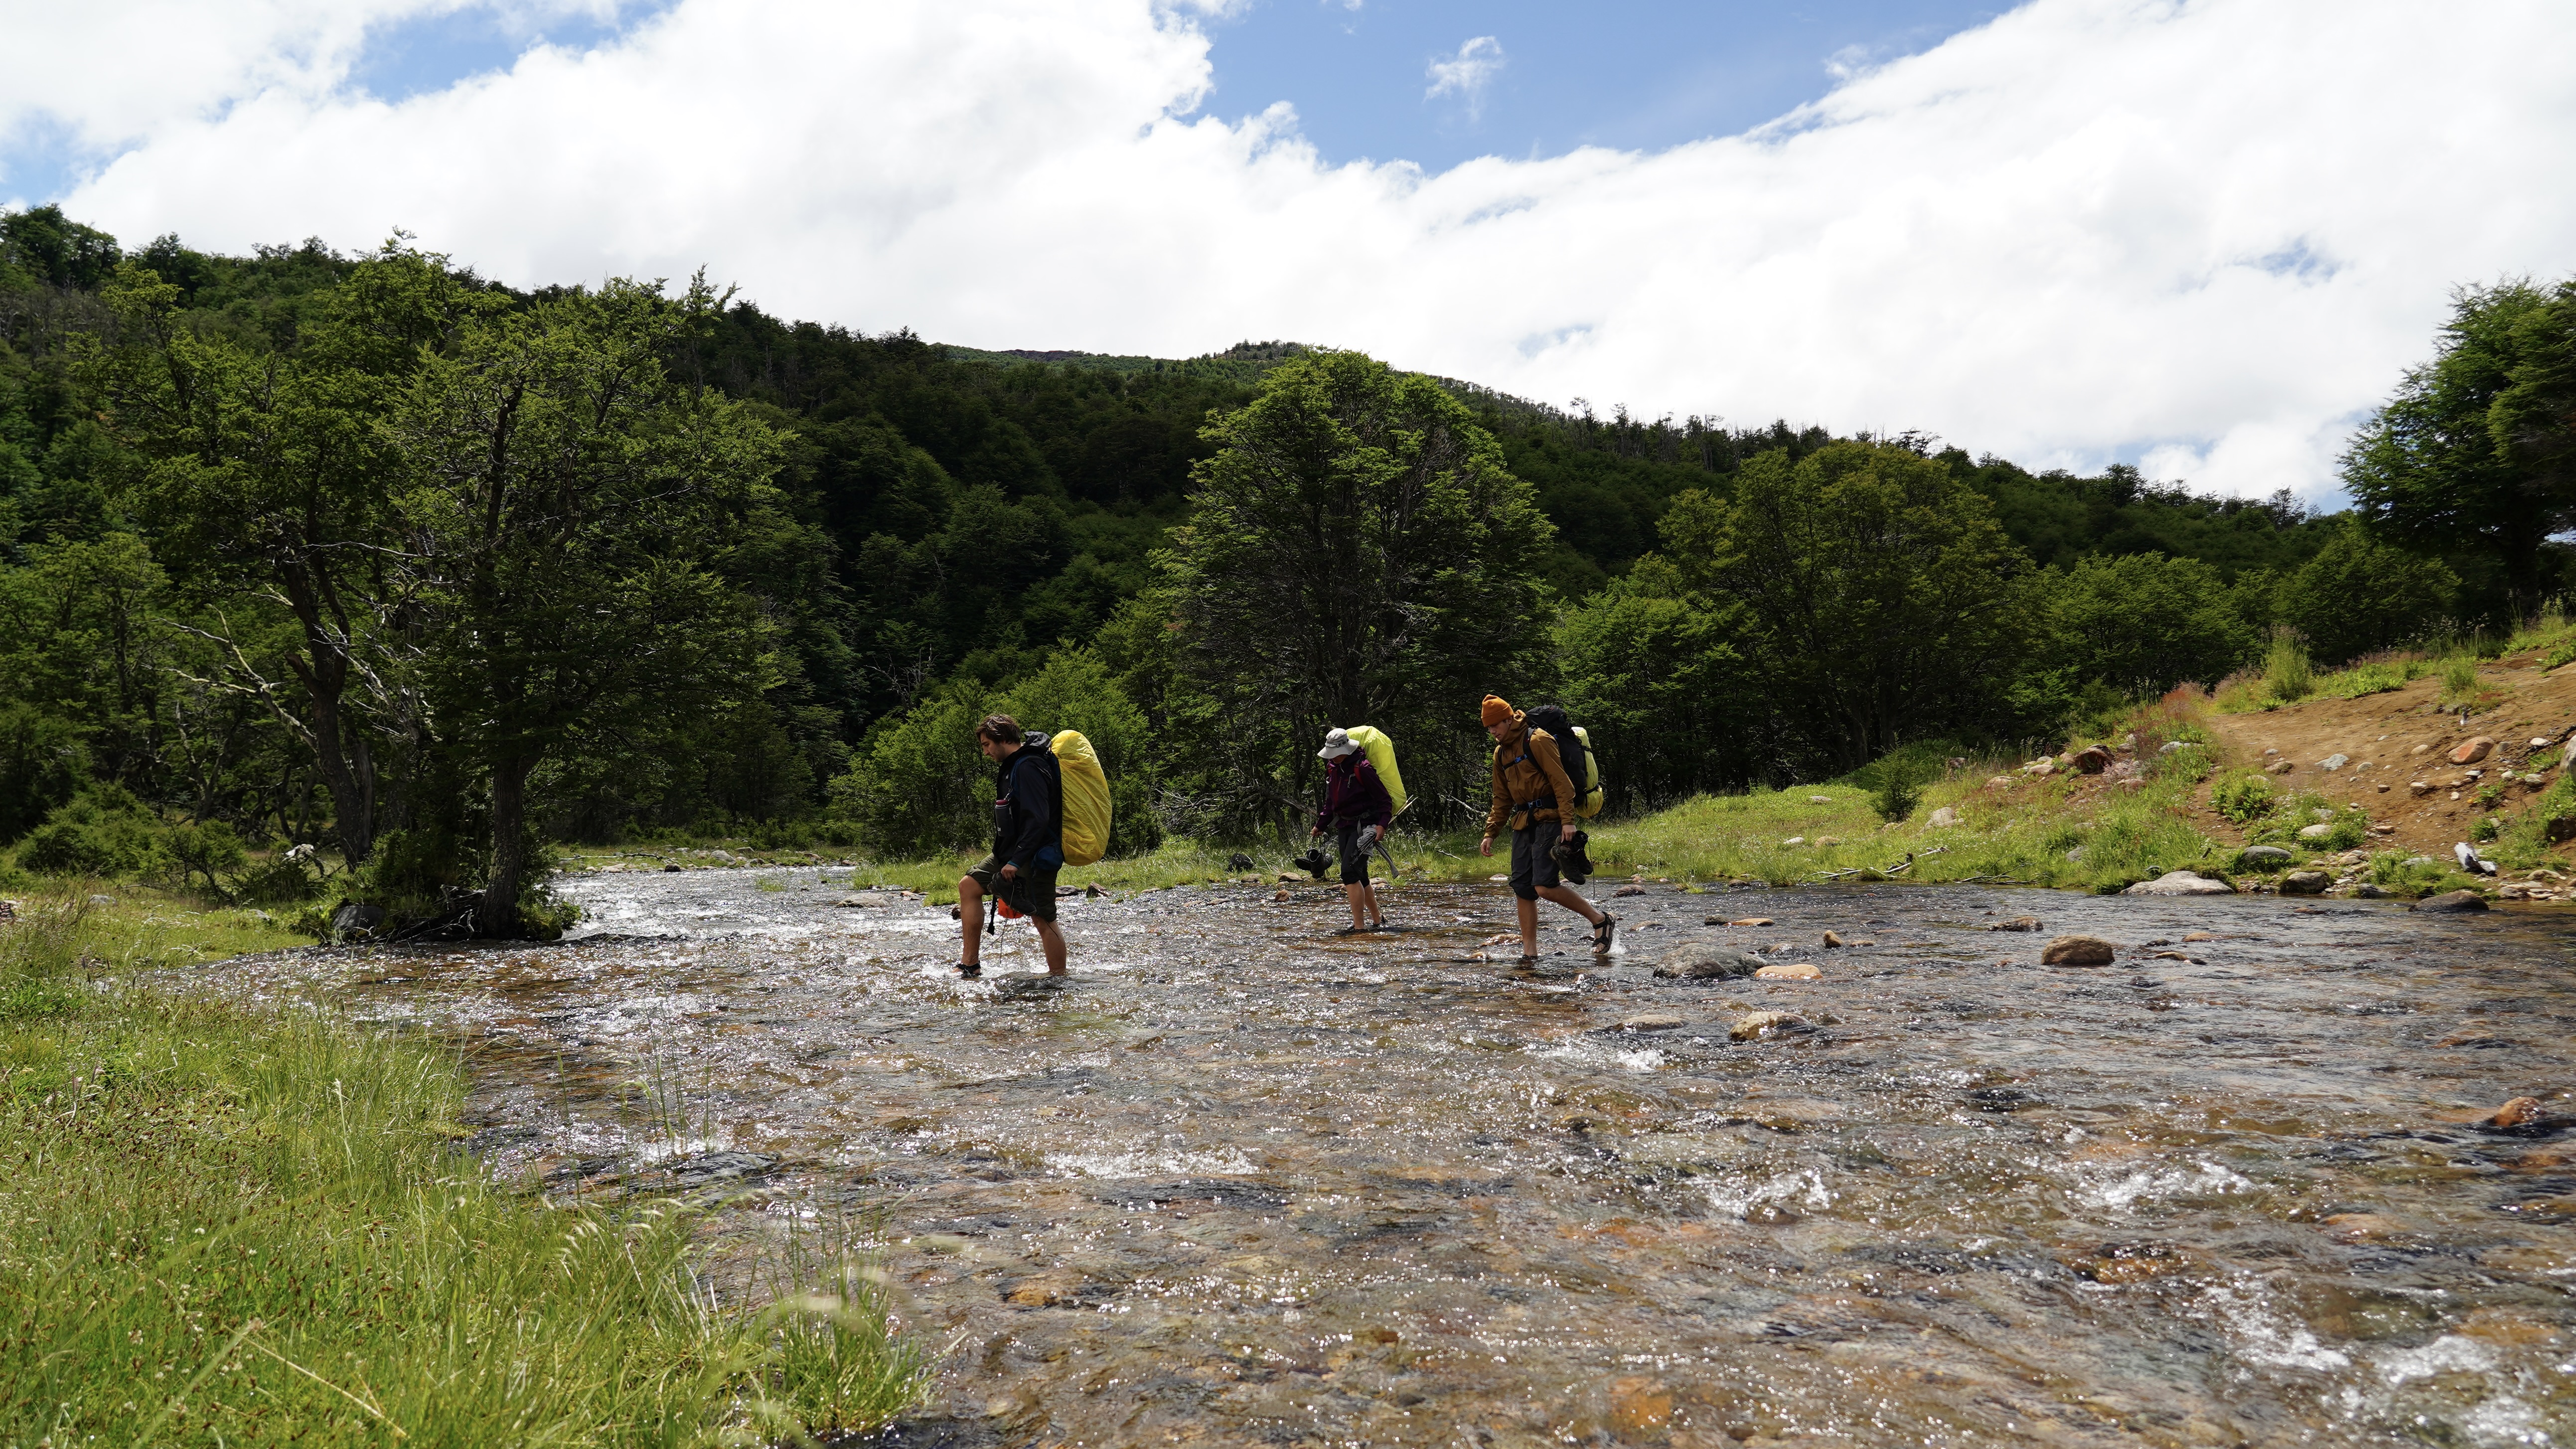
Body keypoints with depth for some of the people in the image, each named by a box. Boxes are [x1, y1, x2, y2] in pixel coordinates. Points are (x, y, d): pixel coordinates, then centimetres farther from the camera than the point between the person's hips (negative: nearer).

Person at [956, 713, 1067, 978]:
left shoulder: (1029, 767, -18)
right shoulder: (1012, 766, 15)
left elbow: (1038, 820, -25)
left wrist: (1016, 861, -26)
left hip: (1035, 857, -11)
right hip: (1011, 852, 11)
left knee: (1043, 919, -7)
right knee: (969, 887, 11)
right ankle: (971, 965, 13)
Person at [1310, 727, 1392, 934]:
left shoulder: (1362, 769, -14)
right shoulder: (1332, 769, 11)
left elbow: (1385, 800, -12)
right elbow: (1331, 803, 24)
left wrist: (1382, 825, -22)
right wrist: (1319, 826, 23)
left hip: (1364, 826, -8)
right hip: (1344, 827, 8)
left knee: (1350, 872, -18)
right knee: (1359, 877, 10)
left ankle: (1359, 926, -17)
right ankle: (1378, 920, 23)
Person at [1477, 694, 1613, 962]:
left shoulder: (1537, 741, -7)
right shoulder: (1501, 753, 18)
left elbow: (1561, 782, -13)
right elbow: (1502, 799, 25)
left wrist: (1567, 821, -21)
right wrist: (1490, 833, 18)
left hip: (1547, 820, -8)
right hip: (1522, 824, 8)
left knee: (1545, 886, -17)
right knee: (1522, 889, 3)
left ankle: (1601, 919, -1)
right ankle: (1529, 951, 9)